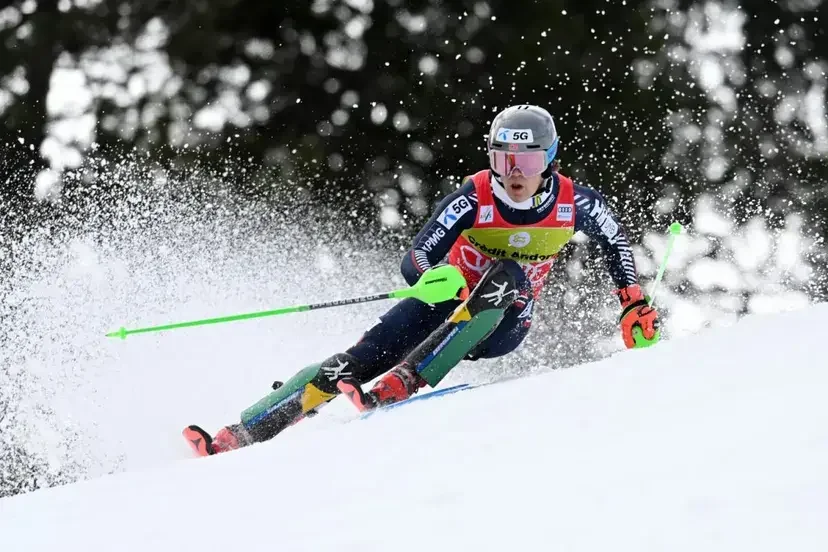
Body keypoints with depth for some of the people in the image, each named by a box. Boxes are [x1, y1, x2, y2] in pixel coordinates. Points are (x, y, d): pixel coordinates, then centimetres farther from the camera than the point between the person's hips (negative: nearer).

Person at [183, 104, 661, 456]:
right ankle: (243, 433, -26)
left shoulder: (574, 203, -14)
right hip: (446, 303, 0)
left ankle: (402, 383, -43)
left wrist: (634, 302, 2)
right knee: (360, 359, -22)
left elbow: (616, 240, 8)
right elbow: (415, 261, -24)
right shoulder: (475, 197, -20)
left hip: (502, 325, 1)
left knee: (509, 275, -34)